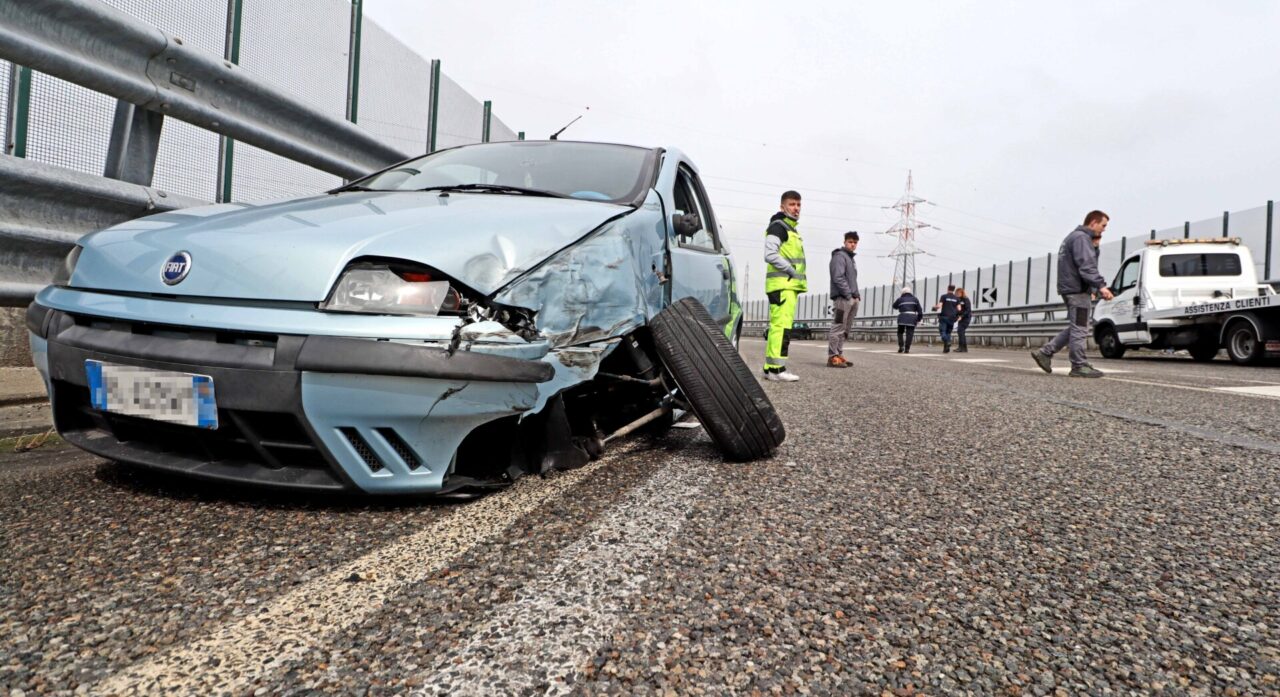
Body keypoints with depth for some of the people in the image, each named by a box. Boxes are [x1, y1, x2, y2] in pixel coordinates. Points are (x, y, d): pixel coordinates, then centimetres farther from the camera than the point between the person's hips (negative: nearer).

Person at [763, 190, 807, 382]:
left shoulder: (792, 229, 25)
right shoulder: (778, 226, -6)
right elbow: (770, 255, -17)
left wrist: (799, 276, 16)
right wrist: (792, 270, -14)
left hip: (791, 285, 10)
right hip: (782, 285, -10)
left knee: (778, 326, 9)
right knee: (782, 325, -15)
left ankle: (770, 367, 12)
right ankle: (776, 368, -17)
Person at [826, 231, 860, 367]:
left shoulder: (851, 258, 24)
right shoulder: (839, 256, -5)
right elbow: (838, 278, -15)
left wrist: (857, 295, 12)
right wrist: (849, 295, -17)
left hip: (851, 299, 9)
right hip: (842, 298, -9)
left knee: (844, 330, 10)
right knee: (837, 328, -11)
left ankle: (839, 355, 13)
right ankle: (832, 357, -12)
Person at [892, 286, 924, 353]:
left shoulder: (900, 299, 5)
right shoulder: (914, 299, 10)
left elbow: (894, 306, 21)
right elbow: (920, 309, 9)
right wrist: (919, 319, 15)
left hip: (902, 318, -1)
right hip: (912, 319, 1)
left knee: (900, 333, 15)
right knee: (909, 334, 2)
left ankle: (901, 346, 1)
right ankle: (907, 349, -3)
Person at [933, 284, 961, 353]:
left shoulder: (944, 296, -2)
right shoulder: (957, 298, 8)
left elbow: (939, 306, -10)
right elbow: (959, 309, 2)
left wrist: (935, 307, 12)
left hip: (944, 317, -4)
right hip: (952, 318, 4)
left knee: (942, 331, -3)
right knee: (948, 332, 11)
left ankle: (947, 342, -29)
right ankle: (946, 348, 4)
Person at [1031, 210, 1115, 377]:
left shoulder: (1075, 237, 23)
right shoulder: (1081, 238, -11)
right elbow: (1086, 266, -23)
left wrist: (1094, 247, 13)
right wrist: (1100, 285, -28)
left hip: (1071, 289, 10)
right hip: (1077, 290, -10)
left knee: (1075, 328, 14)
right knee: (1079, 329, -6)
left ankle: (1044, 352, 13)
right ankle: (1079, 366, -1)